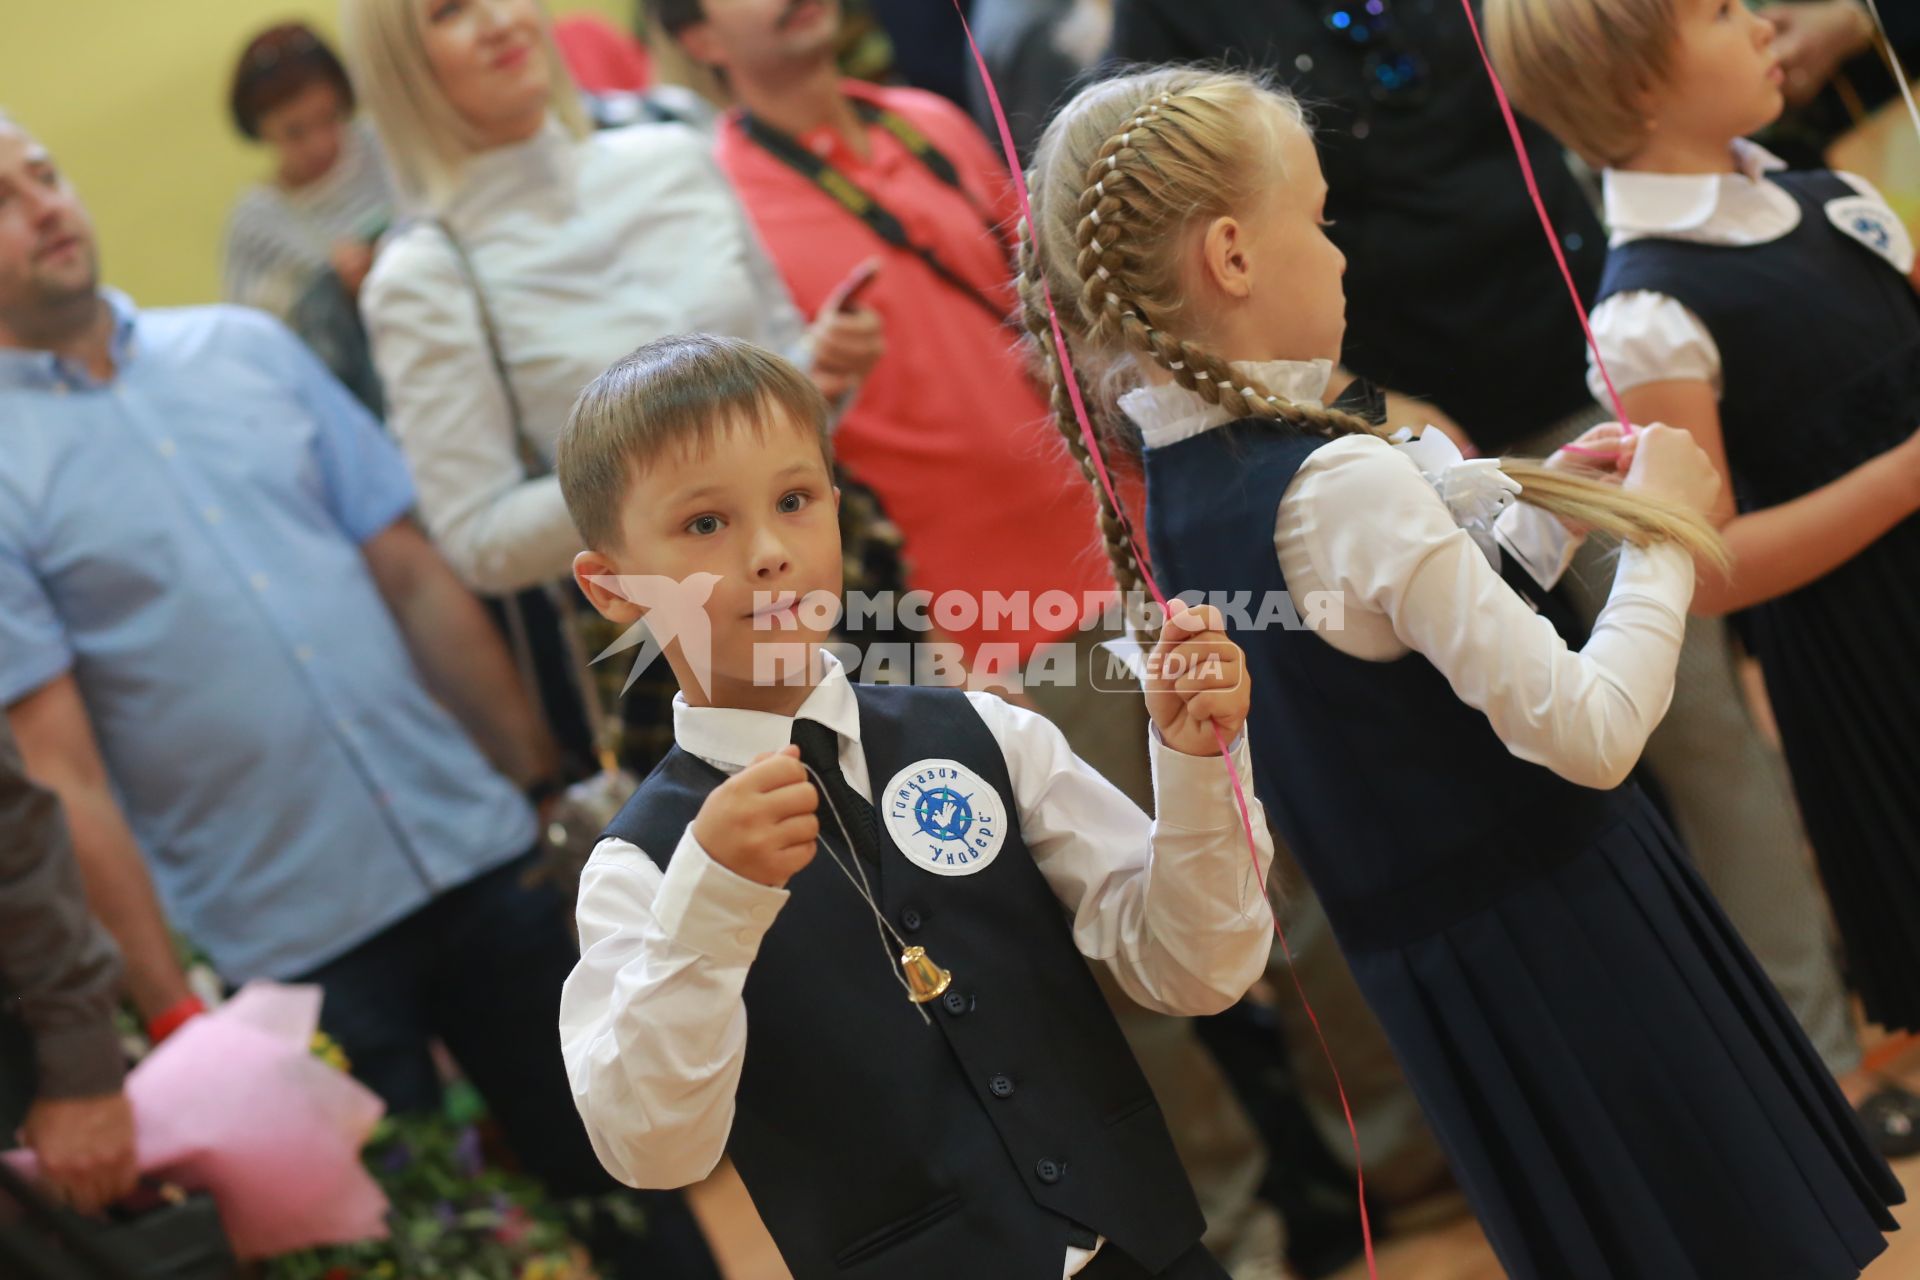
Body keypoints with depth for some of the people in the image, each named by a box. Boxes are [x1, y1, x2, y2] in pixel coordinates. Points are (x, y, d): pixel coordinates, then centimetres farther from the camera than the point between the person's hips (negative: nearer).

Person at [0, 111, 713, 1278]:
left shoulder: (246, 346, 7)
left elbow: (413, 574, 8)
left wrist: (546, 780, 4)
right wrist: (171, 1015, -11)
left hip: (476, 851, 4)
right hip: (288, 945, -4)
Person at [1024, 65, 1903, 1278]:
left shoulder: (1174, 490, 1)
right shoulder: (1343, 478, -26)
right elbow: (1589, 735, -24)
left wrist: (1534, 497, 9)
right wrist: (1661, 535, -11)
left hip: (1422, 954, 9)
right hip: (1563, 938, -9)